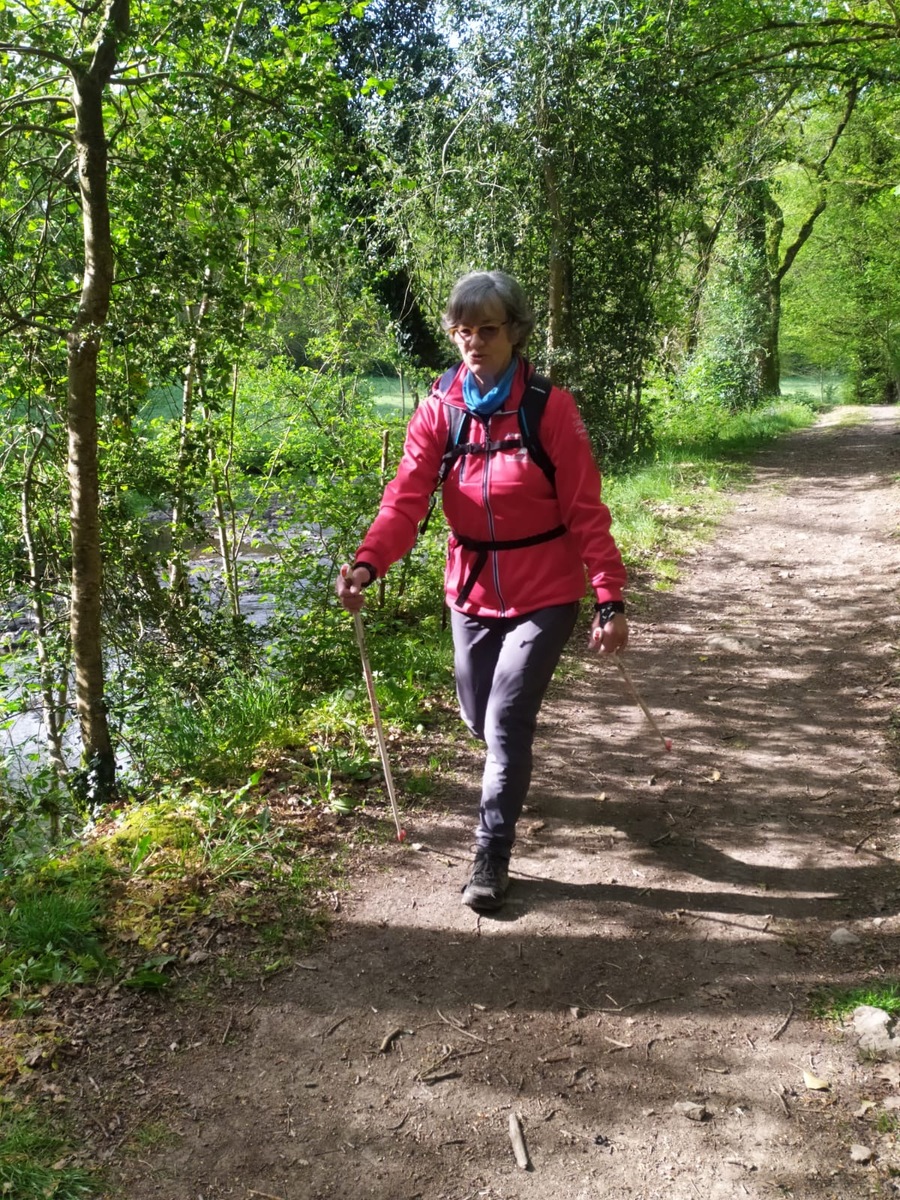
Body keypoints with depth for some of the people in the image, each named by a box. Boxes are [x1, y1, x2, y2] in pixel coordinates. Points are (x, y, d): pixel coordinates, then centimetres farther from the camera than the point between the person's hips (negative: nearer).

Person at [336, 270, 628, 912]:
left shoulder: (551, 408, -13)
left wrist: (610, 598, -17)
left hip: (544, 593, -4)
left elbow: (586, 511, -13)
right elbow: (407, 497, -15)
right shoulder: (438, 408, -4)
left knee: (506, 723, -11)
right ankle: (513, 775, 55)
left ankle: (492, 856, 7)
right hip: (472, 589, 4)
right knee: (481, 718, 19)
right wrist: (368, 563, -32)